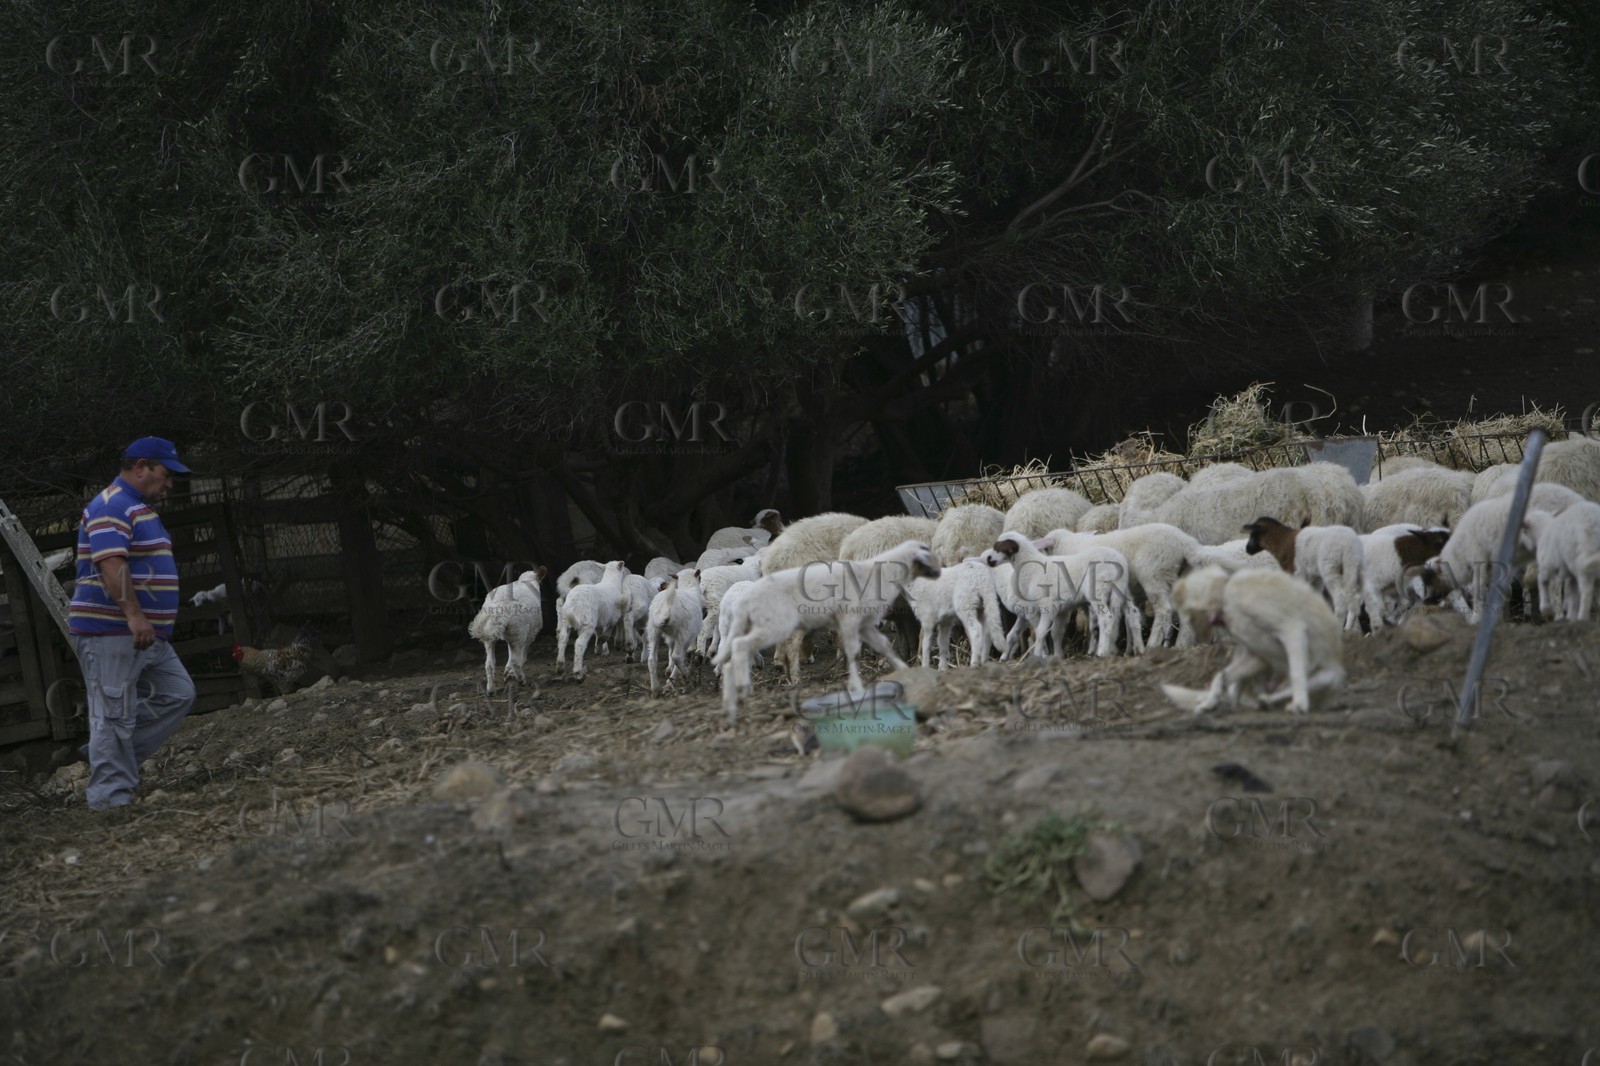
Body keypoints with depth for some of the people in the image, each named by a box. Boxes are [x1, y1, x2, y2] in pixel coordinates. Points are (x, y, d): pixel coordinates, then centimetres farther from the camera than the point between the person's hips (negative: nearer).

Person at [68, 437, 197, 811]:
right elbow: (111, 565, -27)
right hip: (110, 634, -10)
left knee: (177, 695, 9)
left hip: (148, 636, 10)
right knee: (114, 714, -7)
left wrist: (154, 625, 27)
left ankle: (116, 755, 13)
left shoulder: (139, 510, 20)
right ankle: (110, 794, -4)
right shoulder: (111, 508, -14)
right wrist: (134, 615, -34)